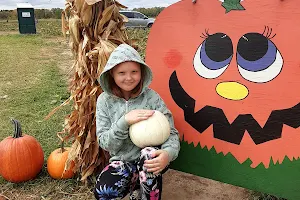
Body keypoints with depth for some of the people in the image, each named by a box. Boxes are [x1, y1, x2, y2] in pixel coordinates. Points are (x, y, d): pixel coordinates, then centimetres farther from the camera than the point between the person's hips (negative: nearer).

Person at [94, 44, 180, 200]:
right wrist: (124, 121, -25)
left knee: (149, 153, -35)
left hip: (148, 161, -1)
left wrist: (168, 153, -36)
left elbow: (171, 133, -12)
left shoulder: (151, 97, -10)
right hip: (122, 162, 1)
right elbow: (104, 143, -8)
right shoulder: (104, 100, -5)